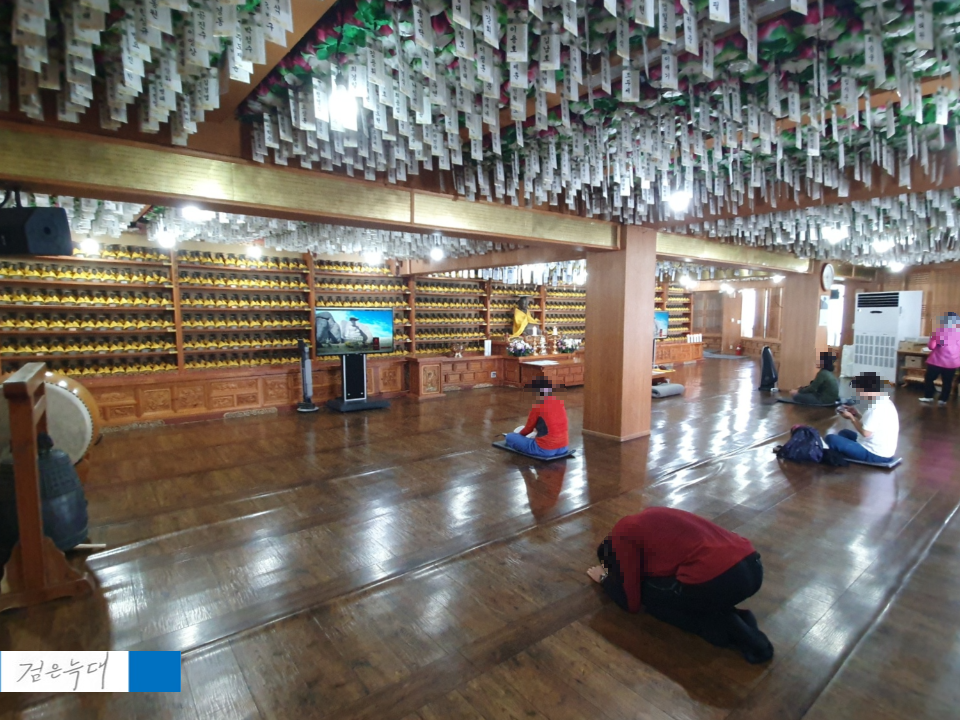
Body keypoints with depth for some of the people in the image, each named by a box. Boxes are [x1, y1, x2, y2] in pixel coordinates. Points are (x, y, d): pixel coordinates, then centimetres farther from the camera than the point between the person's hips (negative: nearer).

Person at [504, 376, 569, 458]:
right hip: (563, 448, 6)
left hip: (545, 450, -6)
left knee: (510, 437, 4)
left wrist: (519, 434, 23)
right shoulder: (560, 402, 4)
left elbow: (529, 428, 2)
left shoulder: (538, 405, -13)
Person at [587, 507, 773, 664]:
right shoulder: (647, 519, 26)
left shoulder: (622, 534, 4)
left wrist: (605, 577, 27)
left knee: (648, 593, 17)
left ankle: (725, 629, 3)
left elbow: (631, 602, 9)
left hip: (718, 580, -9)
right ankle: (737, 620, 13)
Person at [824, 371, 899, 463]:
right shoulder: (884, 402, 8)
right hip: (883, 451, 11)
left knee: (830, 438, -17)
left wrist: (851, 417, -10)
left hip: (875, 455, -11)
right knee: (843, 433, 25)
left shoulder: (877, 408, -26)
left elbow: (865, 432, -23)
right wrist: (856, 414, 7)